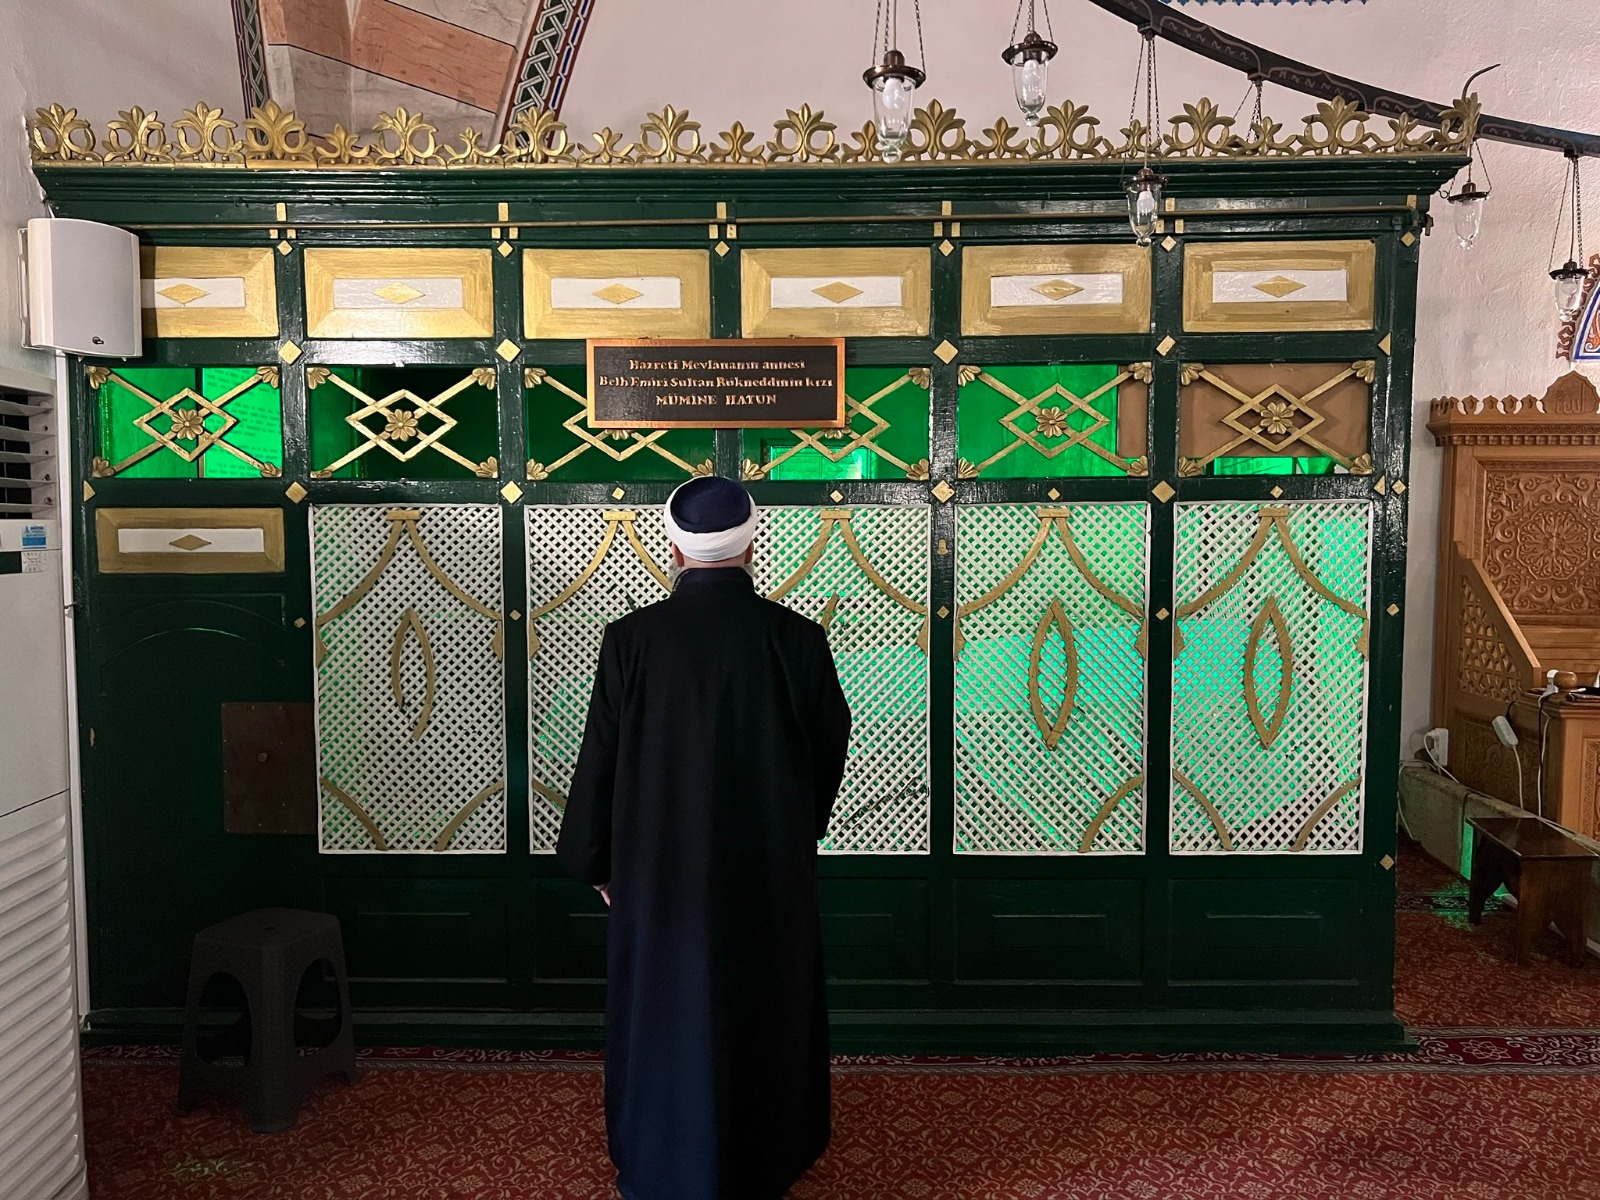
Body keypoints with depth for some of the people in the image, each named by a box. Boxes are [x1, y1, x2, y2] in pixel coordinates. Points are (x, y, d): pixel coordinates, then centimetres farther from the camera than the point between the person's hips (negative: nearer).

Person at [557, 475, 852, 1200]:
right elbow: (830, 752, -1)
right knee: (766, 1012, 20)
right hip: (772, 869, 1)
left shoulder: (632, 639, -14)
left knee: (667, 1015, 17)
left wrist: (595, 860, 8)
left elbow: (599, 759, -7)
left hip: (660, 869, 0)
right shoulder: (797, 639, -12)